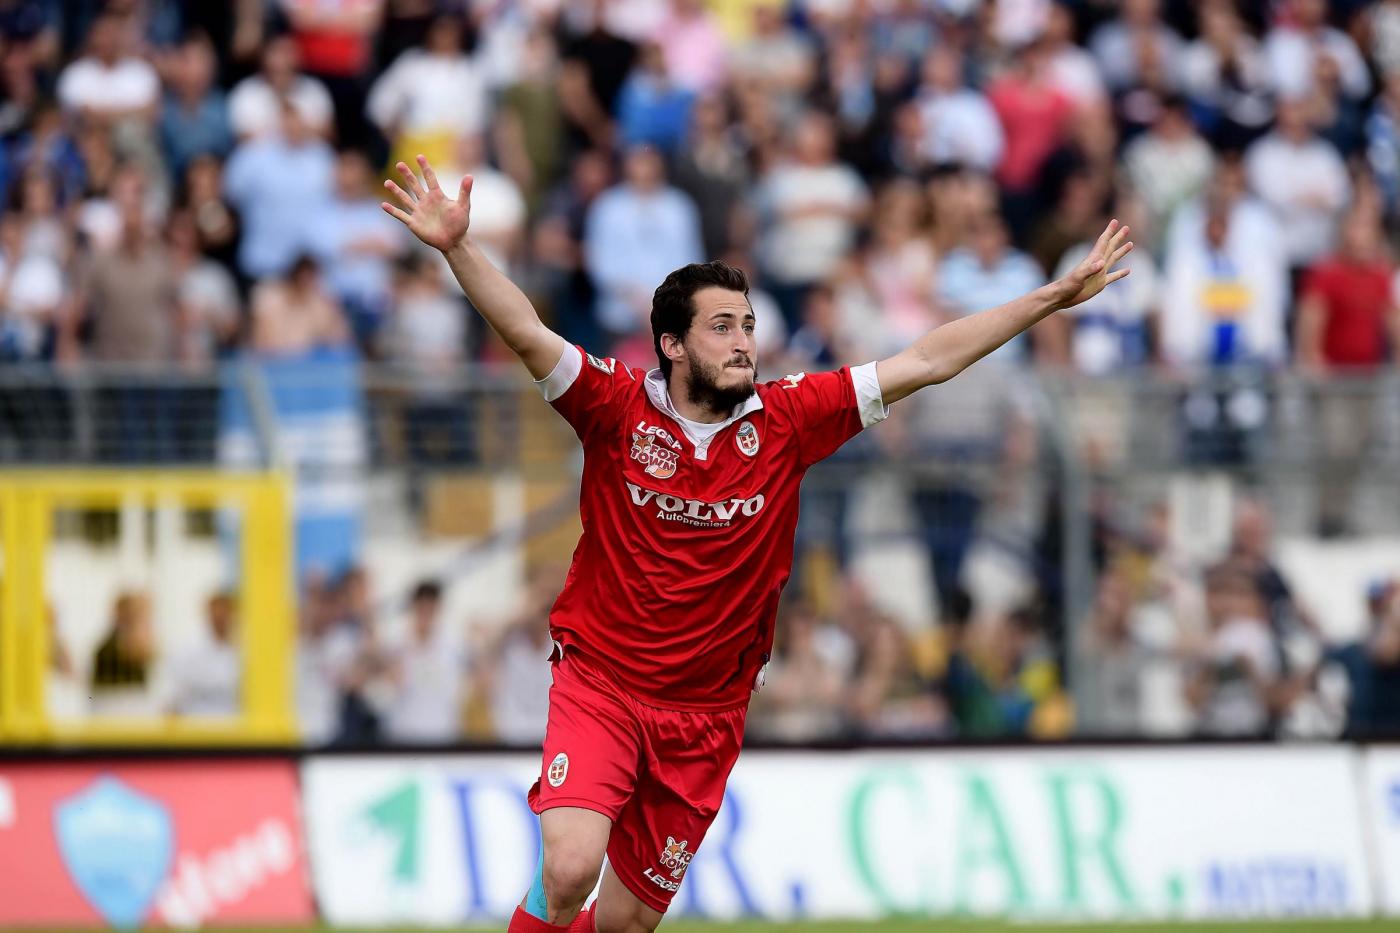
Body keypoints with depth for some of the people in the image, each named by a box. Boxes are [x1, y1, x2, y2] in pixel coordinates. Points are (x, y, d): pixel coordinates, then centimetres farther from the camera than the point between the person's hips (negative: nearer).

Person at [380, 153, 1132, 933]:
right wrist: (459, 248, -36)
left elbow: (927, 363, 0)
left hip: (707, 716, 3)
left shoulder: (786, 421, 0)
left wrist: (1056, 298, -3)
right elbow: (527, 334, -20)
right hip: (599, 686, -3)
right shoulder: (619, 409, -7)